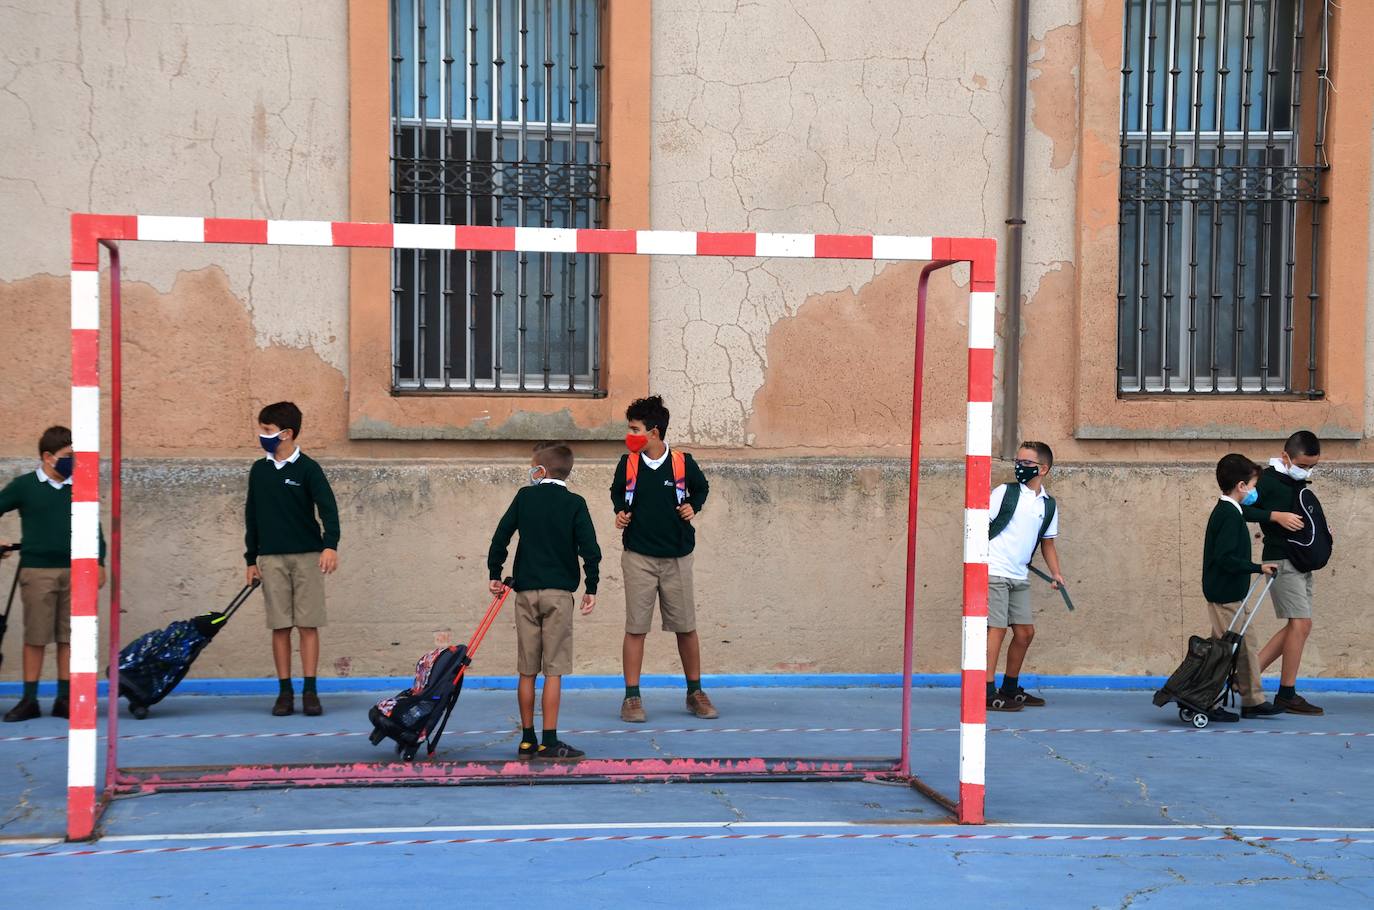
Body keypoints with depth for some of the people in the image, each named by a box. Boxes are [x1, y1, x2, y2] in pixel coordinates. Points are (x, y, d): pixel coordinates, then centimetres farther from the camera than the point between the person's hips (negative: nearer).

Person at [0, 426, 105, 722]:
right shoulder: (24, 486, 0)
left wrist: (99, 562, 11)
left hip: (74, 571, 2)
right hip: (37, 571, -2)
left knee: (68, 637, 4)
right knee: (35, 637, 1)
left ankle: (65, 699, 10)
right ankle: (29, 700, 8)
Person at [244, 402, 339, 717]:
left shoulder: (308, 468, -3)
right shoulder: (259, 470, 10)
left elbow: (328, 508, -12)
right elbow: (251, 516, 15)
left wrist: (330, 545, -27)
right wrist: (251, 559, 13)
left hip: (307, 557, -3)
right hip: (271, 559, 3)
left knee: (308, 625, -2)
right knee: (279, 626, 2)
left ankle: (310, 691, 1)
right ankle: (285, 692, 7)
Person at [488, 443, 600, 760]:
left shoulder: (524, 497, 5)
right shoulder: (575, 504, -1)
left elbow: (501, 535, 5)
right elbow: (589, 548, -6)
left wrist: (495, 573, 15)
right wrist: (591, 588, 1)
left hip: (526, 591, 2)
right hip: (559, 591, -2)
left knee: (527, 671, 8)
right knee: (554, 670, -3)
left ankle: (527, 740, 13)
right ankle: (550, 741, -6)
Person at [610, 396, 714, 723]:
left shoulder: (683, 463, -4)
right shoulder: (627, 463, -1)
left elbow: (702, 487, 15)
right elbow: (617, 492, 18)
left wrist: (693, 507, -3)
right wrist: (620, 511, -2)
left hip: (677, 558, 0)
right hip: (638, 557, 0)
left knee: (686, 627, 7)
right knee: (635, 628, -1)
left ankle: (695, 692, 22)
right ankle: (632, 698, 6)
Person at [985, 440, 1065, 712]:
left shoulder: (1049, 505, 11)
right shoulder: (1005, 492, -2)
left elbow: (1048, 543, 19)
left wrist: (1056, 573, 4)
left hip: (1020, 578, 6)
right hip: (994, 574, -6)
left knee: (1025, 632, 8)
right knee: (996, 629, -10)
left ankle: (1010, 689, 24)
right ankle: (988, 693, -8)